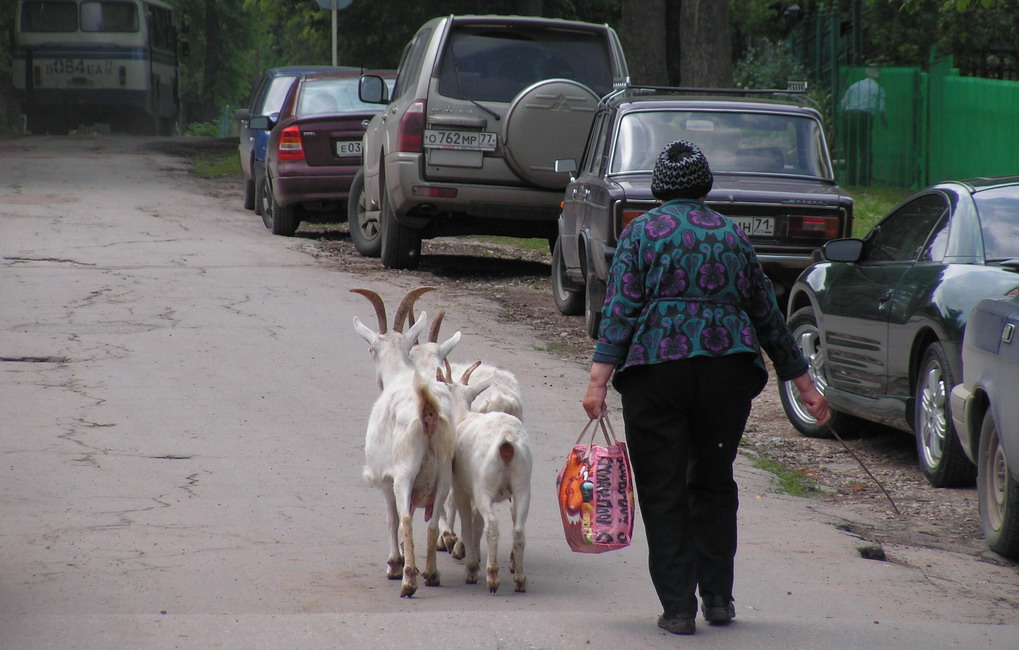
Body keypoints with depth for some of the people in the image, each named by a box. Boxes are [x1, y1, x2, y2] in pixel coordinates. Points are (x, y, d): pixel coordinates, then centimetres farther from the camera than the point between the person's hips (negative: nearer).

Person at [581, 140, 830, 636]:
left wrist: (598, 380, -11)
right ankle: (717, 599, 17)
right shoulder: (731, 235, 14)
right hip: (729, 368, 3)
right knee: (713, 483, 18)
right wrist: (804, 384, 22)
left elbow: (620, 310, -7)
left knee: (663, 492, 2)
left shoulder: (642, 231, 4)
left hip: (656, 370, -3)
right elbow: (767, 314, 16)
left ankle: (678, 608, -1)